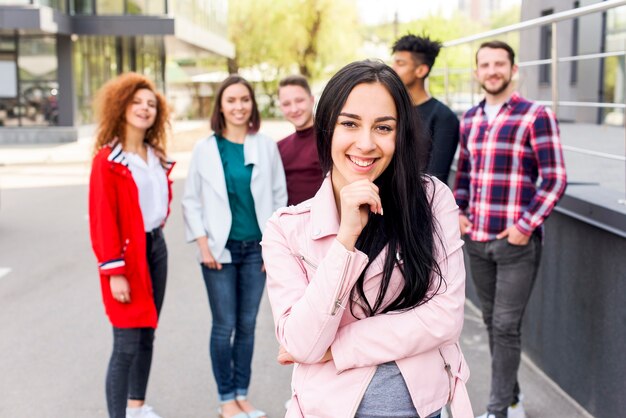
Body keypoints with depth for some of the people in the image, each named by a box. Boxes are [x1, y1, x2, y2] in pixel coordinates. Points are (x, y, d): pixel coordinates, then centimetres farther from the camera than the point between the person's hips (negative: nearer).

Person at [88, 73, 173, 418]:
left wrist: (159, 219, 11)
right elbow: (102, 218, -16)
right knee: (127, 344, -8)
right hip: (127, 254, -7)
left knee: (147, 336, 15)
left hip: (156, 247, 7)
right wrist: (113, 272, -19)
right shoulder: (107, 160, -13)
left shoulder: (156, 156, 9)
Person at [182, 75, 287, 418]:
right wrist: (203, 245, -6)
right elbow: (191, 200, 2)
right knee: (224, 325, 1)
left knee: (247, 325, 9)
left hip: (257, 248, 2)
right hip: (220, 249, -2)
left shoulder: (266, 146, 2)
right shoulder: (205, 149, -1)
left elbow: (279, 197, 5)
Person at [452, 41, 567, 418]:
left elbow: (555, 179, -11)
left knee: (506, 326, -2)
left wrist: (525, 225, -15)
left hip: (517, 242, -6)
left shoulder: (536, 116, -8)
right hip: (477, 240, 6)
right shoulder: (469, 119, 10)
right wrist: (457, 212, 5)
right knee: (493, 323, 14)